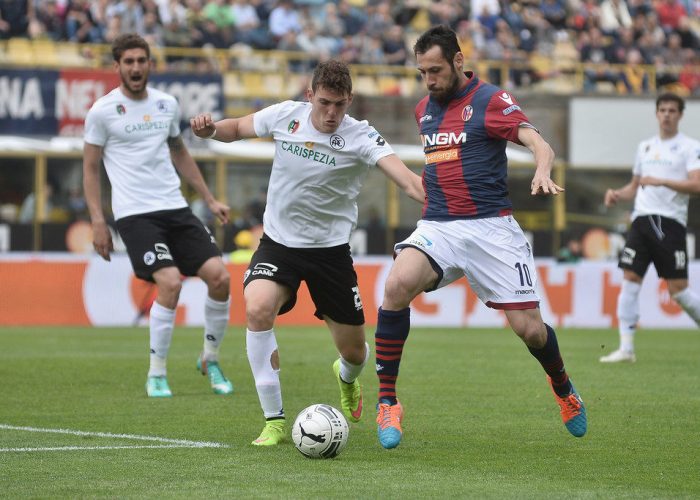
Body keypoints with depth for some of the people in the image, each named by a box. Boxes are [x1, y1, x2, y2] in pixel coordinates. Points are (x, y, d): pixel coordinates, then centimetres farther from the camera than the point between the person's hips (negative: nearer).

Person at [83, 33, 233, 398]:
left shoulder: (167, 105, 11)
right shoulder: (103, 111, -3)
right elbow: (90, 167, 3)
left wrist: (210, 199, 22)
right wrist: (98, 223, -4)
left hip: (175, 208, 5)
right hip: (134, 214, -5)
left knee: (219, 276, -8)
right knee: (170, 283, -22)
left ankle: (210, 359, 13)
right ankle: (156, 375, -6)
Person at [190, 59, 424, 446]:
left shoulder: (360, 136, -17)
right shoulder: (285, 116, -9)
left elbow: (406, 179, -31)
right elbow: (237, 128, 11)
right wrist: (210, 129, -11)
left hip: (331, 249, -1)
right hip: (278, 242, 1)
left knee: (353, 352, 6)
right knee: (257, 310, -28)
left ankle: (346, 378, 49)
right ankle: (274, 421, -17)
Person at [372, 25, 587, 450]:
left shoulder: (490, 100, -4)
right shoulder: (424, 109, 14)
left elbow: (539, 143, -19)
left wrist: (543, 172, -39)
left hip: (491, 227, -4)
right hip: (438, 227, 4)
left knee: (529, 328, -5)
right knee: (397, 285, -26)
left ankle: (564, 390, 31)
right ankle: (388, 403, -17)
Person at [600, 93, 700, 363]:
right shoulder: (645, 147, 19)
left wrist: (661, 181, -21)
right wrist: (617, 194, 8)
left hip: (670, 222, -5)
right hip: (642, 219, 5)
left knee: (678, 290, -6)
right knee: (629, 279, -6)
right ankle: (626, 348, -5)